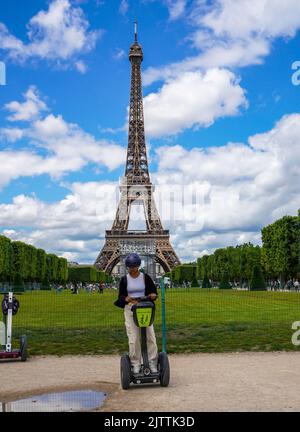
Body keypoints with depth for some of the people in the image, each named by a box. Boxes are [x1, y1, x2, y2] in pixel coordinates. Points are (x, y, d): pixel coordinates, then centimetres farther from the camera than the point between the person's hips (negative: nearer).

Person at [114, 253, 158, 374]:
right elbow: (121, 296, 3)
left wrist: (153, 295, -18)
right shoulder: (124, 279, 3)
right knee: (133, 339, -3)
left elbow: (154, 291, 7)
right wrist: (126, 299, -20)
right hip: (130, 310, 0)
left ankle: (152, 363, 8)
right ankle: (135, 364, 7)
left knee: (150, 336, -2)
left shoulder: (145, 277, 2)